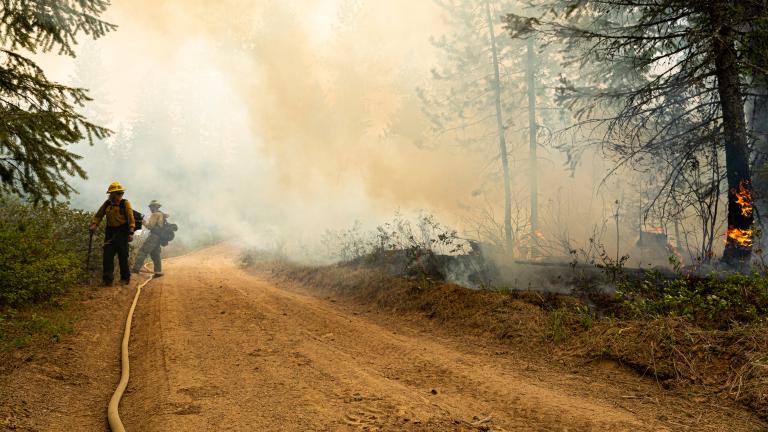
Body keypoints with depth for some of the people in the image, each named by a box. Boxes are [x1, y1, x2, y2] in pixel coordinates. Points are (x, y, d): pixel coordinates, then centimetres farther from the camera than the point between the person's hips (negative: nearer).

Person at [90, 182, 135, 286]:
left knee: (122, 256, -1)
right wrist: (94, 224, 1)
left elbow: (131, 219, -9)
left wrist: (131, 233, -16)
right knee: (107, 255, -2)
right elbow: (98, 215, 18)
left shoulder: (125, 204, -4)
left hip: (122, 232, -5)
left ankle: (125, 278, 12)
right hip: (110, 232, 5)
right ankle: (107, 279, 0)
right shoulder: (107, 204, 10)